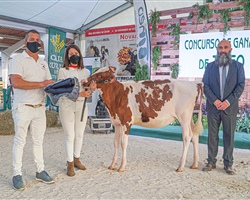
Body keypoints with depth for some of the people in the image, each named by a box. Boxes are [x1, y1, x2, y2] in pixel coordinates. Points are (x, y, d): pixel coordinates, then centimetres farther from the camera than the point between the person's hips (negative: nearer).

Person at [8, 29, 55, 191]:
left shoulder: (43, 63, 15)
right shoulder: (18, 60, -5)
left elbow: (49, 83, 17)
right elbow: (16, 82, -19)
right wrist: (41, 84, -20)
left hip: (40, 108, 6)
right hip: (23, 107, -6)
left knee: (39, 140, 10)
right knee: (20, 141, 0)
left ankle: (40, 171, 18)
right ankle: (17, 174, 8)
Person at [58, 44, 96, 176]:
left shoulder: (86, 72, 10)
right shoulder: (63, 71, -1)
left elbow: (87, 91, 12)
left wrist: (91, 88, -12)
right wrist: (80, 94, -22)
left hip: (81, 105, 4)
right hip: (66, 105, -4)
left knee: (79, 135, 10)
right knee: (69, 135, -2)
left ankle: (77, 159, 26)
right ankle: (70, 163, 9)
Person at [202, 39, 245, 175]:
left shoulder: (238, 66, 6)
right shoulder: (210, 66, 8)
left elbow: (240, 86, -1)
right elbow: (205, 86, 2)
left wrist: (228, 101, -12)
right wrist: (215, 101, -11)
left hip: (230, 107, -1)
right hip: (213, 106, 1)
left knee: (229, 136, 5)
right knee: (212, 135, 6)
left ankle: (228, 164, 15)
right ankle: (211, 162, 17)